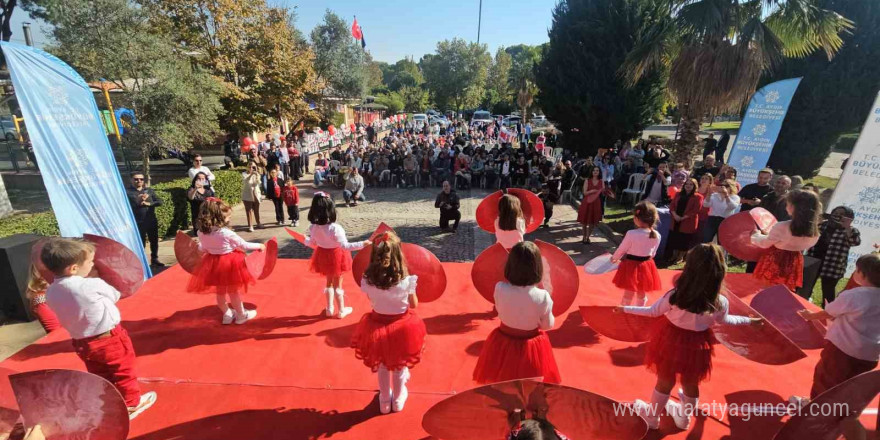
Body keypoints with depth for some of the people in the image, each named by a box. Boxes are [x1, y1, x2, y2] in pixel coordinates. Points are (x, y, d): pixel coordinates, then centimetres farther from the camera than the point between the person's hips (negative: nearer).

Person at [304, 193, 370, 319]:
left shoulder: (313, 227, -12)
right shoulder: (335, 228, -30)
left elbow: (312, 244, 4)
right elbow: (345, 246, -30)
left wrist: (305, 240, 25)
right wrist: (362, 244, -31)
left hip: (323, 256, 5)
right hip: (336, 256, -5)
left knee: (329, 282, 24)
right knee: (337, 285, 12)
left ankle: (330, 308, 37)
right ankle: (341, 311, 28)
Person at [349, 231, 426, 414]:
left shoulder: (368, 280, -21)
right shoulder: (406, 280, -26)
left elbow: (371, 299, -1)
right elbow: (414, 305, -10)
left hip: (378, 325, 1)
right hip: (401, 326, -1)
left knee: (382, 365, 28)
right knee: (400, 365, 27)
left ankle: (385, 400, 48)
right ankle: (398, 399, 49)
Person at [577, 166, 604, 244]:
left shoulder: (601, 182, 4)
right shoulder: (587, 181, -1)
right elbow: (585, 192, -6)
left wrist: (603, 190, -22)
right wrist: (591, 191, -23)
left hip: (596, 203, 2)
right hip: (587, 202, -1)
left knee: (592, 222, 5)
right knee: (585, 221, 4)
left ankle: (587, 237, 20)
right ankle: (584, 237, 20)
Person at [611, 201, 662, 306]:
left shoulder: (631, 234, -24)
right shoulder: (657, 236, -9)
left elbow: (621, 250, -10)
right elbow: (653, 253, 4)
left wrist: (614, 258, 10)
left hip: (631, 267, -4)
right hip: (647, 267, 4)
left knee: (628, 293, 14)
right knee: (642, 294, 23)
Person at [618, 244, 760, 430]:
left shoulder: (674, 295, -28)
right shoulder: (721, 303, -20)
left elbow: (653, 311, -12)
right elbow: (724, 320, 3)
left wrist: (625, 309, 4)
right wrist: (749, 320, 24)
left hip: (671, 340, -2)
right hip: (696, 345, 2)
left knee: (665, 382, 19)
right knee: (691, 384, 26)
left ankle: (652, 416, 42)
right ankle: (684, 418, 52)